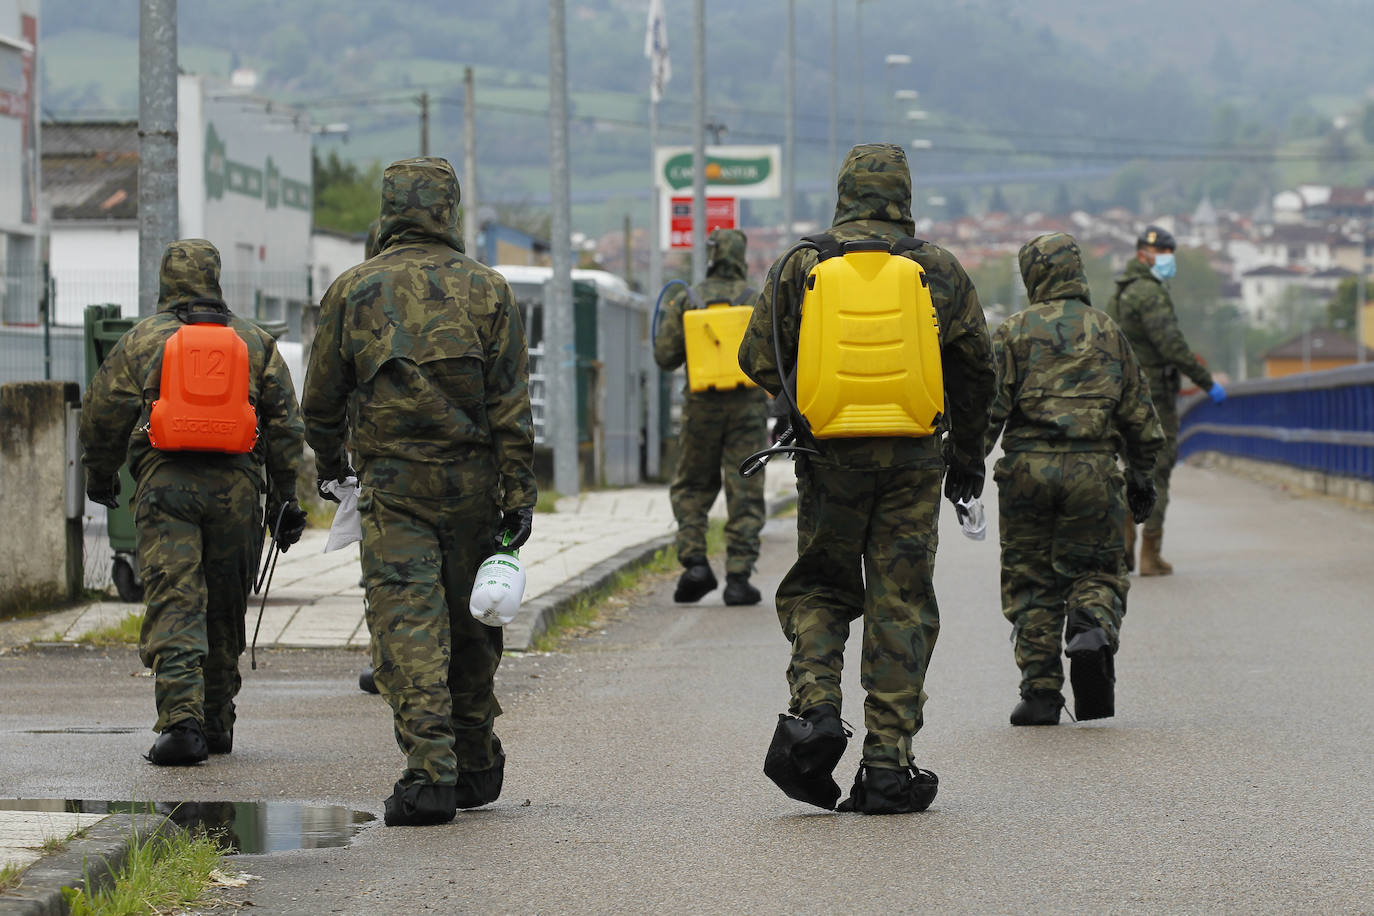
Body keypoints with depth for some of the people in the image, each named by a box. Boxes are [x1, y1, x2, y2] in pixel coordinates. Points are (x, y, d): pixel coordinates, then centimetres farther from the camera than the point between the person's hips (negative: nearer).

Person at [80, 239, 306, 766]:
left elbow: (103, 414, 9)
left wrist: (100, 477, 25)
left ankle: (182, 720, -22)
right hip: (236, 485, 2)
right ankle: (217, 723, 20)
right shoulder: (255, 342, 13)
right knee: (225, 609, 14)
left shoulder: (140, 341, 8)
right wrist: (285, 499, 12)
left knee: (173, 607, -8)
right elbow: (284, 423, 10)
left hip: (165, 483, -2)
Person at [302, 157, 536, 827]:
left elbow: (322, 397, 8)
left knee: (408, 627, -6)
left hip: (391, 484, -1)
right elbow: (511, 403, -3)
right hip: (471, 482, 1)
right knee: (471, 623, 14)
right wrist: (519, 495, -1)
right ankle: (475, 765, 26)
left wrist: (329, 459, 27)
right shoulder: (486, 290, 0)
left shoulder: (353, 291, 0)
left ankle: (431, 771, -17)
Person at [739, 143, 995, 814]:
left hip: (832, 455, 0)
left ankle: (814, 706, -10)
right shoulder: (940, 270, 4)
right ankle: (888, 765, 2)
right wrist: (967, 452, 25)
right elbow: (976, 369, 12)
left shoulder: (801, 265, 1)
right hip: (914, 458, 0)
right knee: (901, 607, 4)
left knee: (820, 589, 15)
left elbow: (758, 358, 4)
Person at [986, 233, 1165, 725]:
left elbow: (989, 403, -5)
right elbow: (1138, 411, 14)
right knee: (1095, 569, 12)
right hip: (1092, 469, 1)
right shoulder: (1106, 331, 12)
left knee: (1031, 580, 6)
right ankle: (1092, 632, -20)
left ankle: (1040, 691, 2)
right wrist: (1141, 475, 22)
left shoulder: (1014, 331, 4)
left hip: (1028, 466, -1)